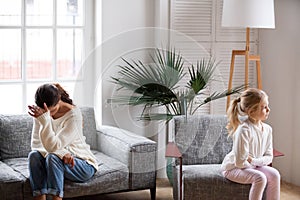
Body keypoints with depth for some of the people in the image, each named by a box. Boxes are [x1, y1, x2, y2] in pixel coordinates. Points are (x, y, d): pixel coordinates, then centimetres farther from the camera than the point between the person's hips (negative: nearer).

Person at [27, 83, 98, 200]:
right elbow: (36, 145, -12)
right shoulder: (40, 113, -7)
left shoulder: (73, 114, -22)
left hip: (83, 165, -4)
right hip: (57, 163, 5)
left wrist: (45, 119, -39)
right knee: (34, 155, -26)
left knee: (53, 157, -33)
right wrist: (61, 153, -29)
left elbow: (53, 146, -28)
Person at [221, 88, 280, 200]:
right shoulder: (244, 130, -26)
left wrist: (254, 161, -18)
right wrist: (258, 163, -9)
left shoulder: (267, 129, -4)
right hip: (233, 168, -7)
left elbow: (269, 157, 1)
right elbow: (240, 162, -25)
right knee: (260, 178, -29)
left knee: (274, 175, -16)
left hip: (254, 166, 7)